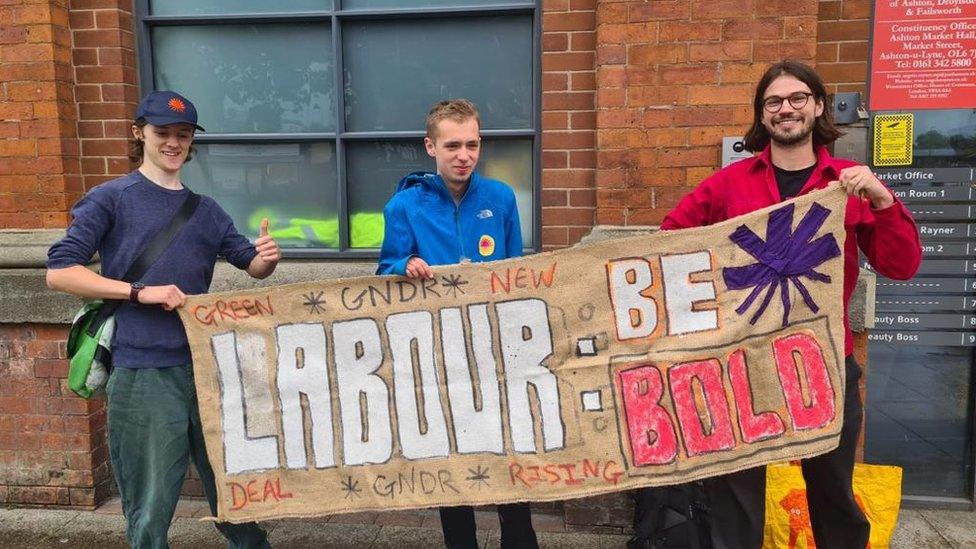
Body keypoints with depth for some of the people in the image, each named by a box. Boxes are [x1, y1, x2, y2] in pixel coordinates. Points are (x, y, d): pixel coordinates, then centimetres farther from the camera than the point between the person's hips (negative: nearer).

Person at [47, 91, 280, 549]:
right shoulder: (111, 198, 1)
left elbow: (251, 265, 19)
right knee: (150, 506, 5)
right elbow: (59, 271, -5)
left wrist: (267, 257, -6)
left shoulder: (205, 210, 14)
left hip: (205, 365, 4)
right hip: (143, 372, -4)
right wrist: (140, 292, -15)